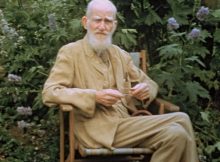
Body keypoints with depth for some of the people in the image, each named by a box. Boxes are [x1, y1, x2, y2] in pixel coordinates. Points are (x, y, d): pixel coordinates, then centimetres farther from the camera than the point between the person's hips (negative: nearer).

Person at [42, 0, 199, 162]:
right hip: (99, 129, -6)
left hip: (126, 122, 6)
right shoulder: (70, 52, 2)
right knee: (180, 120, -20)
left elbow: (149, 83, 25)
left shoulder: (120, 54, 19)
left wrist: (145, 89, -2)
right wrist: (95, 97, -20)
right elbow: (49, 93, -9)